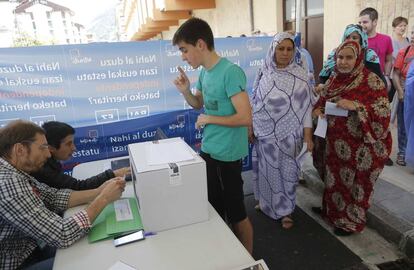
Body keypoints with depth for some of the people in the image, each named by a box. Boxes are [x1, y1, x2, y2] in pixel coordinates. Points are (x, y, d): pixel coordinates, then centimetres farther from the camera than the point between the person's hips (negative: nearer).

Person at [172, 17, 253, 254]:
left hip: (227, 154, -8)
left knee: (236, 212, 8)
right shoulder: (204, 73, 6)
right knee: (214, 208, 21)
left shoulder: (230, 72, -21)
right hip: (208, 150, 8)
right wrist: (185, 91, -1)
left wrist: (209, 119, -15)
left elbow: (245, 117, -26)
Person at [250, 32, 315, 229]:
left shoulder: (300, 75, -6)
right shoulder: (263, 73, 1)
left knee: (286, 171, 6)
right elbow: (255, 102, 7)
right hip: (265, 133, 3)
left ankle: (285, 210, 25)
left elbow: (306, 107, -6)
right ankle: (266, 202, 37)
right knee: (266, 169, 15)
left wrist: (308, 135, -10)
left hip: (288, 134, -2)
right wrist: (250, 127, 7)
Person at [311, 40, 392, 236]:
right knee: (335, 178, 22)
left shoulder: (371, 80, -17)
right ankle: (332, 209, 45)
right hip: (336, 143, 6)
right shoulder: (334, 78, 1)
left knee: (356, 183, 11)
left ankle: (352, 221, 32)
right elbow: (323, 98, 15)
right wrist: (318, 109, -6)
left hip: (362, 146, -6)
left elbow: (383, 112, -20)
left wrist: (355, 106, -31)